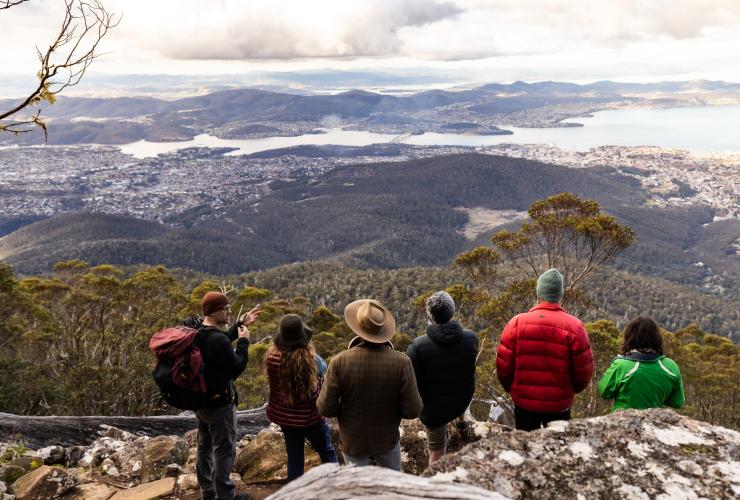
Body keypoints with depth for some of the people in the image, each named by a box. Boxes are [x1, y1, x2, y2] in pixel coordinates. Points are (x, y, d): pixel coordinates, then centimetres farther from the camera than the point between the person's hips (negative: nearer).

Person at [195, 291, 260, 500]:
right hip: (219, 402, -10)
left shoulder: (197, 333, 0)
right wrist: (243, 341, -12)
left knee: (204, 446, 20)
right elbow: (236, 369, -21)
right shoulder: (217, 339, -29)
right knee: (224, 450, 4)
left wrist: (240, 325, 15)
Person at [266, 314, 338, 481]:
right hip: (310, 417, -3)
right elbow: (323, 368, -7)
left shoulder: (272, 357, -18)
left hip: (284, 417, 3)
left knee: (294, 458, 18)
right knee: (327, 452, 20)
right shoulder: (310, 359, -27)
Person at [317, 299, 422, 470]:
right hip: (387, 438, 0)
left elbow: (325, 408, -17)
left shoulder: (339, 362, -24)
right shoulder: (401, 362, -24)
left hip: (353, 440, 0)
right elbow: (413, 410, -19)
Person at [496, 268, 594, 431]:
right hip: (559, 404, -1)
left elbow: (503, 364, -6)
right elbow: (584, 369, -6)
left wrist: (511, 388, 13)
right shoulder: (574, 326, -11)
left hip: (524, 401, 1)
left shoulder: (517, 322, -10)